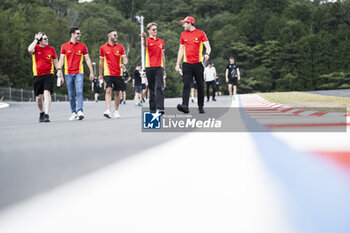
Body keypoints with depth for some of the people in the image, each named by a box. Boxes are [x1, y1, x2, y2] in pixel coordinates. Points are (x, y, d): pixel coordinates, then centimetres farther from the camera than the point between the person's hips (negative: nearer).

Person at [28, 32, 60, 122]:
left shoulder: (51, 49, 7)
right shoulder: (36, 48, 2)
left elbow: (55, 61, 14)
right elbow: (30, 50, -22)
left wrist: (59, 70, 2)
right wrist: (36, 39, -12)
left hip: (49, 75, -1)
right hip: (37, 76, 1)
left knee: (47, 93, -19)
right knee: (38, 97, 9)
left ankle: (46, 115, -22)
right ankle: (41, 113, 34)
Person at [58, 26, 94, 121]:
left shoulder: (82, 46, 7)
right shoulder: (64, 46, 7)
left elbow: (87, 59, 10)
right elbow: (61, 59, 6)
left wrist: (91, 72, 5)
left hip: (79, 72, -1)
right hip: (68, 73, 1)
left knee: (79, 92, -16)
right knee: (71, 94, 5)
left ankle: (80, 111, -21)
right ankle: (74, 113, 14)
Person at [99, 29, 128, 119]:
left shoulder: (120, 47, 7)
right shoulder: (103, 48, 4)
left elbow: (125, 58, 1)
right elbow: (101, 62, 11)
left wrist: (124, 64, -22)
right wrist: (100, 74, 13)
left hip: (118, 73, 2)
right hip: (108, 73, -2)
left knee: (117, 92, 7)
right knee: (108, 90, -17)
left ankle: (116, 111, 18)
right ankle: (108, 110, -25)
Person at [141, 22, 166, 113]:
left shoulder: (161, 41, 14)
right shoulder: (147, 40, 2)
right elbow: (145, 44, -25)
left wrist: (163, 68, 18)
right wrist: (144, 38, -48)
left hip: (159, 67, 1)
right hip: (149, 67, -1)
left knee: (159, 87, -12)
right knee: (152, 89, 6)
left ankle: (160, 108, -21)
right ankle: (152, 109, 12)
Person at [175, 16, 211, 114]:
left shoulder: (201, 33, 2)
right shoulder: (183, 34, 13)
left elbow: (208, 47, -4)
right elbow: (181, 50, 17)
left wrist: (207, 54, -26)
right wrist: (177, 64, 12)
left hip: (198, 63, -2)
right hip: (187, 64, 2)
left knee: (200, 86, 5)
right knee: (186, 85, -12)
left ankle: (201, 107, 15)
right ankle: (185, 106, -22)